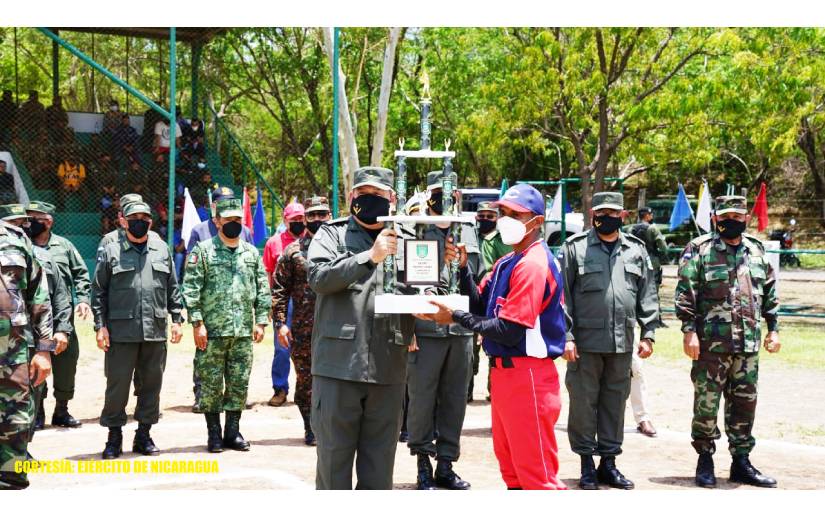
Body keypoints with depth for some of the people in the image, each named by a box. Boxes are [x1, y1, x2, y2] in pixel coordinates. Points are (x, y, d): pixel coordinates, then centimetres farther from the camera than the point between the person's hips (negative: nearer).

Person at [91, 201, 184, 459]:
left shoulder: (162, 250, 12)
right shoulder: (110, 252, 2)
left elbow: (173, 289, 16)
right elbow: (98, 292, 1)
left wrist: (177, 319, 8)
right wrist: (100, 326, -6)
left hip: (156, 331, 3)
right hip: (121, 331, -3)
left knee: (151, 384, 8)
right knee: (117, 384, -1)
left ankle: (144, 434, 18)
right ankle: (114, 436, 10)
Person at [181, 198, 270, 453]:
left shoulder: (251, 252, 12)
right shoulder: (203, 251, -1)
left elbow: (262, 289, 13)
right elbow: (191, 290, -6)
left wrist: (260, 321, 5)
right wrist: (197, 323, -11)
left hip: (243, 332, 4)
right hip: (212, 331, -4)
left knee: (239, 383, 6)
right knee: (210, 384, 0)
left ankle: (233, 431, 15)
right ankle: (214, 433, 10)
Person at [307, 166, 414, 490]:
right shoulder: (332, 234, 6)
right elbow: (319, 277, -11)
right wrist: (370, 257, -20)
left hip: (388, 368, 3)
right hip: (339, 364, -3)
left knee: (379, 468, 9)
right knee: (334, 459, 3)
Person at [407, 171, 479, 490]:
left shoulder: (468, 232, 12)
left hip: (462, 331, 5)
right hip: (425, 330, -5)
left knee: (455, 401, 8)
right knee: (422, 401, 0)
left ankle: (445, 465, 17)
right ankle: (423, 466, 11)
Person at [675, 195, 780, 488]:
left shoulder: (757, 251, 13)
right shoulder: (699, 250, -3)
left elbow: (770, 293, 19)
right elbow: (685, 293, -7)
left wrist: (773, 329, 13)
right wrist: (689, 331, -13)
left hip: (748, 343, 5)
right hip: (711, 342, -5)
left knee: (745, 403, 8)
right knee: (706, 402, 0)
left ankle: (741, 462, 17)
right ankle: (705, 460, 12)